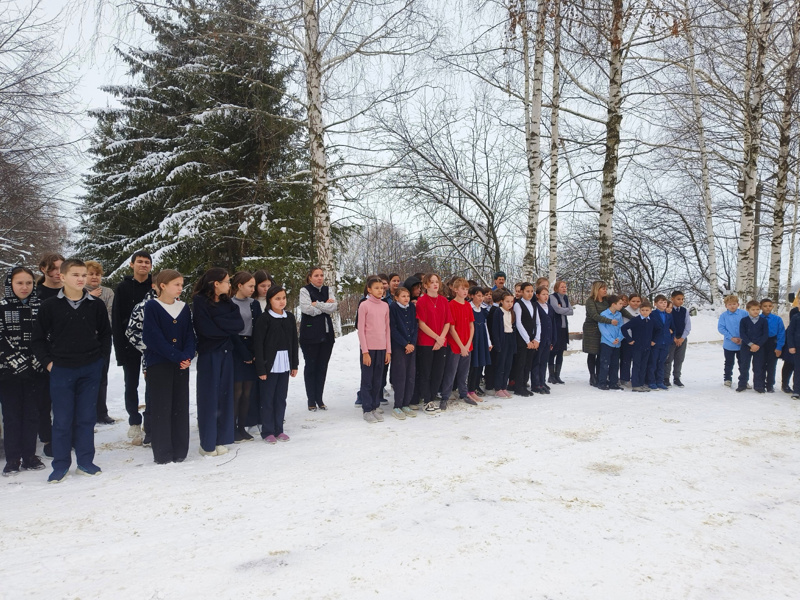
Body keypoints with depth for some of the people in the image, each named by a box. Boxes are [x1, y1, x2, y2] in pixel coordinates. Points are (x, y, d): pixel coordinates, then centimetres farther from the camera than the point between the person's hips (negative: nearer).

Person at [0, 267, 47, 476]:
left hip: (35, 371, 2)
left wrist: (36, 360, -7)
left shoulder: (40, 306, 4)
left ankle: (29, 456, 16)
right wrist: (18, 360, -13)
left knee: (32, 414, 7)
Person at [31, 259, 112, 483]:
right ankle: (60, 465, 17)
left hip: (91, 370, 1)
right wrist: (48, 362, -4)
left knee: (86, 417, 9)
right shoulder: (50, 306, -4)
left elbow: (105, 334, 11)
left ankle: (85, 461, 20)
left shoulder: (96, 305, 0)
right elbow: (38, 339, 3)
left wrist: (101, 358, 3)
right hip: (61, 370, -1)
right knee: (62, 419, 5)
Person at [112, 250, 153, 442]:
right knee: (131, 385, 9)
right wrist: (120, 346, -10)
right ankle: (134, 421, 22)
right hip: (130, 344, 0)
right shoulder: (123, 287, 0)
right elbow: (116, 319, -3)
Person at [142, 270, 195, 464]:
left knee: (180, 407, 7)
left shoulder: (184, 308, 8)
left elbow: (190, 335, 6)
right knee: (161, 409, 1)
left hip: (181, 365, 4)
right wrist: (177, 356, -18)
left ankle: (179, 452, 16)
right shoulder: (152, 307, -6)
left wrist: (187, 356, -13)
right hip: (158, 364, -4)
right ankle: (162, 454, 10)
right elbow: (152, 337, -14)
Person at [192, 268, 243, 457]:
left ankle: (220, 439, 17)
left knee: (225, 396, 7)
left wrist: (219, 321, -12)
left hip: (226, 353, 6)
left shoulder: (227, 302, 11)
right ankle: (207, 443, 9)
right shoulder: (200, 301, -7)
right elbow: (206, 329, -18)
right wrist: (228, 327, -6)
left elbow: (240, 324, -1)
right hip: (208, 354, -5)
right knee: (209, 398, -1)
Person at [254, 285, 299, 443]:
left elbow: (294, 342, 11)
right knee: (268, 399, 4)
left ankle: (278, 430, 21)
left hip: (285, 365, 5)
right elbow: (258, 344, -10)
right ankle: (267, 431, 14)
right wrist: (261, 369, -12)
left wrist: (294, 365, 9)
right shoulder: (264, 319, -9)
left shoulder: (290, 317, 6)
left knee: (281, 398, 11)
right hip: (270, 364, -5)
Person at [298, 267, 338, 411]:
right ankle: (311, 400, 12)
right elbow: (307, 308, -18)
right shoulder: (305, 290, -2)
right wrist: (326, 306, -9)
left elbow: (334, 307, -5)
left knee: (322, 367, 7)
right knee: (310, 366, 3)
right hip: (310, 335, -4)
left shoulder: (327, 290, 11)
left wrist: (317, 304, -14)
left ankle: (319, 399, 17)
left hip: (326, 334, 4)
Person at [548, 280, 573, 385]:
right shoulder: (553, 297, -6)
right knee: (553, 352, -4)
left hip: (564, 327, 6)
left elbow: (572, 312, 7)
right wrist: (567, 309, -2)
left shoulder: (566, 298, 15)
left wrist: (562, 310, -8)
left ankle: (557, 375, 14)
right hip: (555, 327, -6)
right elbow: (558, 310, -19)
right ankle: (551, 376, 4)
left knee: (561, 352, 7)